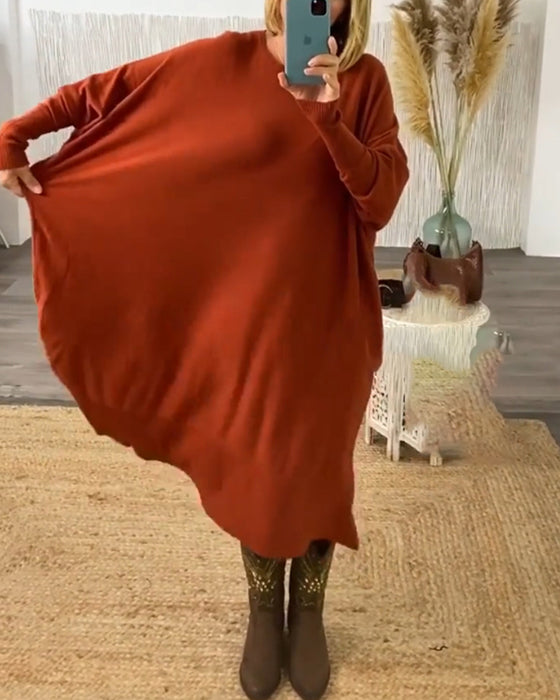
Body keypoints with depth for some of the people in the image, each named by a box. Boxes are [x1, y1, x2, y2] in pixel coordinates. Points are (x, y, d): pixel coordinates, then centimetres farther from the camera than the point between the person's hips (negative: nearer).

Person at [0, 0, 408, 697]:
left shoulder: (365, 80, -2)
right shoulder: (225, 60, -2)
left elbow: (379, 203, -12)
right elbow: (103, 91, 4)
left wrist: (328, 117, -24)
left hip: (331, 318, 1)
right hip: (244, 313, 0)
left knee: (318, 468, 12)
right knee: (252, 465, 12)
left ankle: (308, 613, 36)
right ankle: (264, 609, 37)